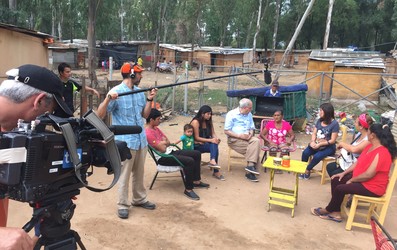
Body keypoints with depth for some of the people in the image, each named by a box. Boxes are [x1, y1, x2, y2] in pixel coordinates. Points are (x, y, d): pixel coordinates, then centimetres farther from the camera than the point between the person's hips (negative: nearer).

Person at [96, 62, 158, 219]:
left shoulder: (140, 92, 6)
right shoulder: (116, 92, -15)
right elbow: (100, 115, -17)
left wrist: (150, 99, 0)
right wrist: (107, 99, -33)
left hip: (141, 139, 7)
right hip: (125, 140, -7)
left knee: (139, 173, 18)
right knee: (124, 174, 4)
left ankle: (139, 199, 33)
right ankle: (123, 205, 17)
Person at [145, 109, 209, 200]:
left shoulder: (156, 128, 12)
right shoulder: (148, 133, -20)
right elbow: (162, 149, -22)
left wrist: (164, 142, -9)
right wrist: (164, 142, -1)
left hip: (170, 151, 10)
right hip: (163, 157, -10)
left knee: (197, 154, 4)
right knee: (189, 161, -28)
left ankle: (196, 181, 14)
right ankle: (188, 189, -15)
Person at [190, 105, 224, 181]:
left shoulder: (209, 122, 8)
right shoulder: (196, 122, -13)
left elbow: (213, 133, 5)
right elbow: (197, 138, -17)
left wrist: (216, 138, -19)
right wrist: (210, 140, -24)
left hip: (206, 144, 6)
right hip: (196, 146, -6)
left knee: (214, 145, -27)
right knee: (214, 146, -29)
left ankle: (212, 161, -40)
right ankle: (216, 171, -34)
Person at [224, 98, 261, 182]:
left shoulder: (249, 115, 14)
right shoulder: (231, 114, -4)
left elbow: (252, 128, 16)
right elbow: (226, 131, -8)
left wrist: (250, 134, -9)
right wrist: (239, 135, -19)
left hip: (247, 138, 5)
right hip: (234, 139, -5)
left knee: (256, 140, -27)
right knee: (254, 147, -26)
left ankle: (250, 165, -28)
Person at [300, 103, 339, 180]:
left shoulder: (334, 124, -12)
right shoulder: (319, 121, 8)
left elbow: (332, 140, -14)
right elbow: (314, 133, 8)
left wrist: (320, 144, -22)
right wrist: (313, 141, -13)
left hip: (328, 147, -5)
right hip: (317, 144, 5)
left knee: (317, 156, -31)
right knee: (305, 152, -22)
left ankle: (307, 170, -8)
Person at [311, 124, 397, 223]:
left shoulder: (381, 153, -27)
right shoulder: (370, 146, 6)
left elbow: (368, 175, -29)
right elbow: (358, 162, 12)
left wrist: (351, 180, -15)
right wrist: (344, 173, 5)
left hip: (372, 186, -10)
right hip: (361, 178, 10)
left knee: (340, 188, -19)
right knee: (335, 180, 0)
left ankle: (329, 210, 8)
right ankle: (336, 213, 0)